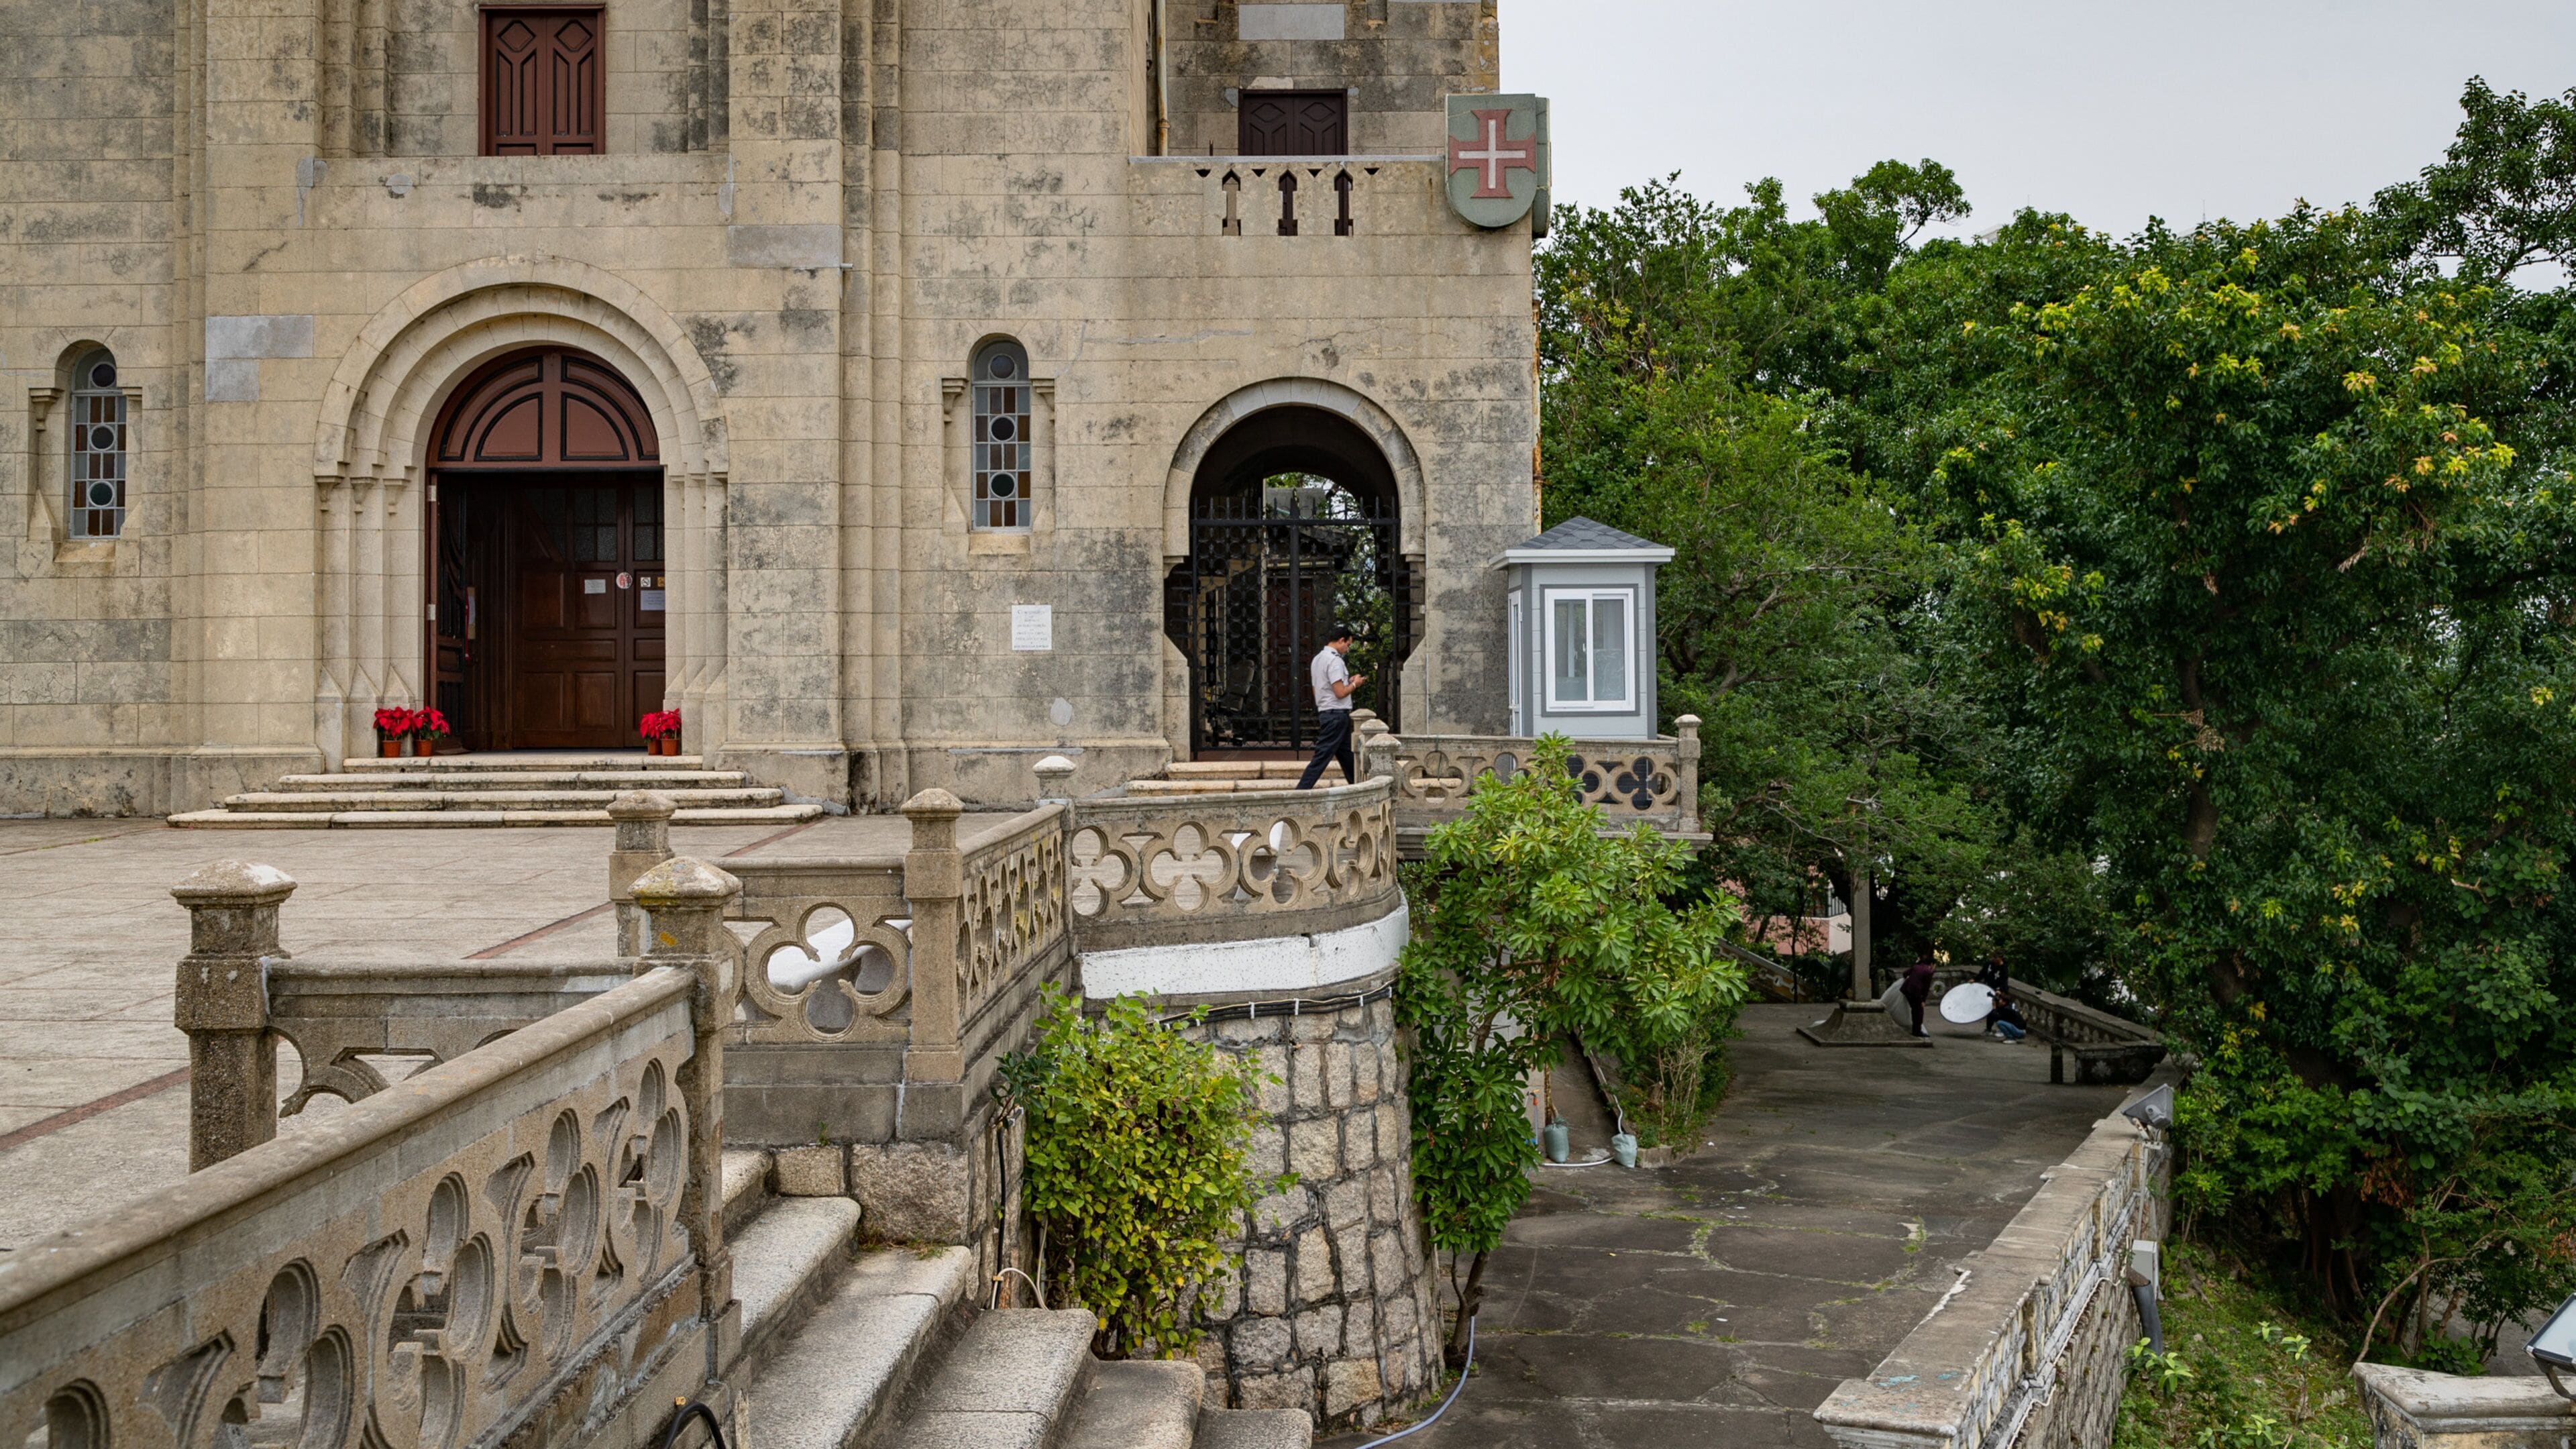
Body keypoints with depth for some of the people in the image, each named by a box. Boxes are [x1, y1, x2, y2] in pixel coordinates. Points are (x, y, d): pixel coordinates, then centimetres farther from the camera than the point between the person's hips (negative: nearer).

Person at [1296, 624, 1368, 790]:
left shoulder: (1318, 658, 15)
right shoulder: (1335, 660, -15)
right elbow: (1340, 693, -20)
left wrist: (1348, 682, 16)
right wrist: (1354, 684, -2)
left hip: (1324, 713, 10)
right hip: (1337, 715, -10)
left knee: (1348, 757, 15)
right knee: (1322, 757, -10)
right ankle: (1300, 793, -13)